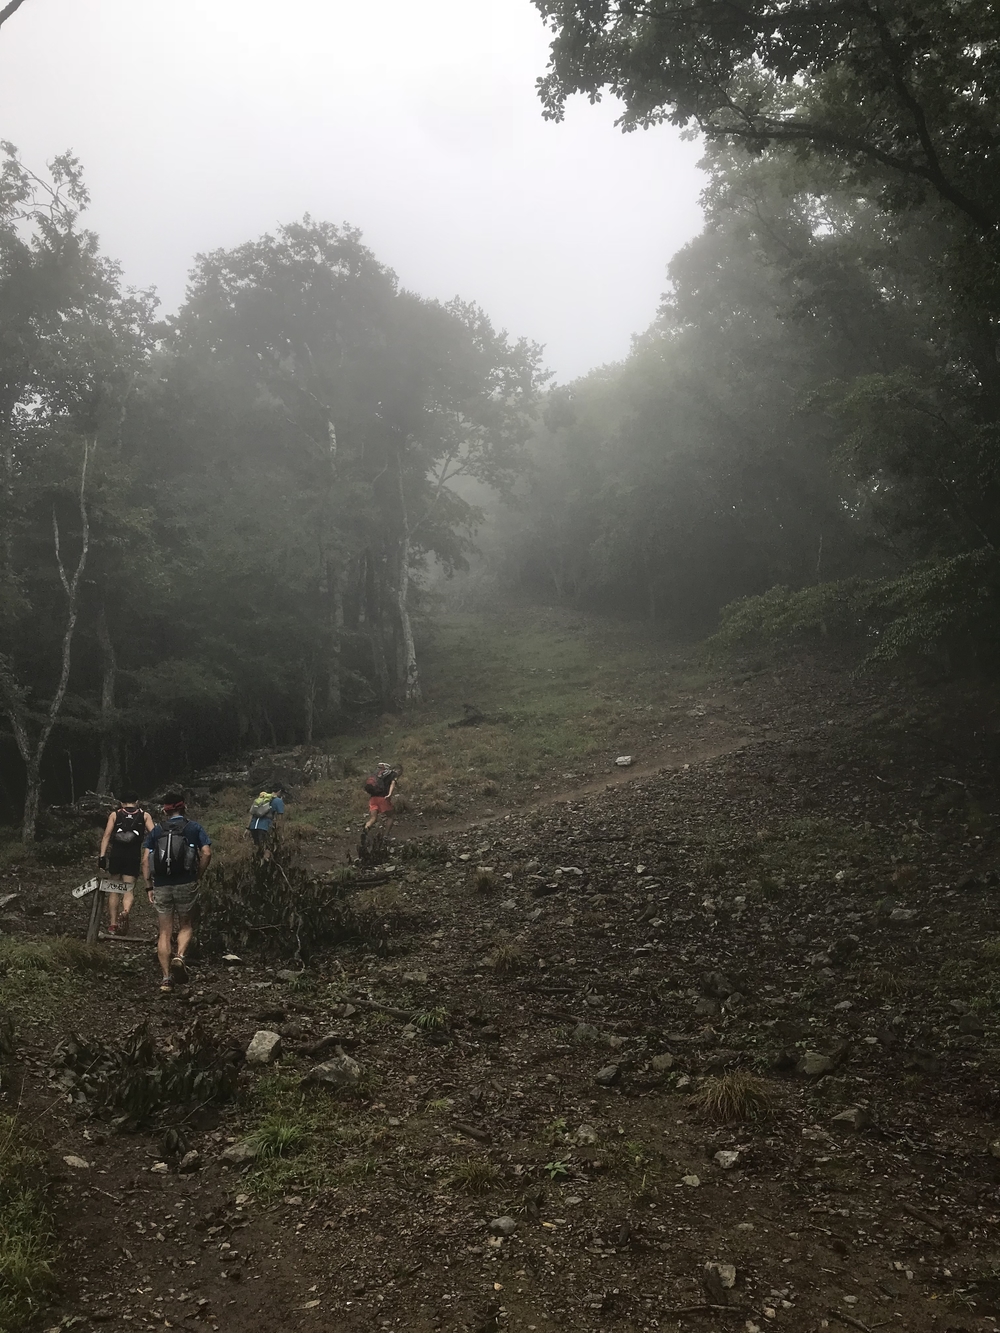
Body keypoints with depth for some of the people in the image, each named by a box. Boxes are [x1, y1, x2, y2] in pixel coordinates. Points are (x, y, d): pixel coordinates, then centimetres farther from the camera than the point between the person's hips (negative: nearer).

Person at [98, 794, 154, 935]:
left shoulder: (114, 814, 11)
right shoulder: (145, 815, 10)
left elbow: (107, 835, 0)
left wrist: (102, 856, -3)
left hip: (116, 855, 1)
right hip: (134, 856, -1)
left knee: (114, 889, 14)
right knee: (128, 889, 4)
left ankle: (112, 924, 14)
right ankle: (125, 912, -25)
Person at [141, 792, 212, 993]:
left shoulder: (155, 830, 9)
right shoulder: (194, 828, 4)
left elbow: (145, 860, 1)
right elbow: (206, 853, -8)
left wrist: (149, 886, 4)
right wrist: (199, 876, 3)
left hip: (161, 886, 2)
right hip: (186, 884, -2)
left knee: (165, 932, 9)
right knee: (186, 926, 14)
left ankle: (166, 977, 6)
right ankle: (179, 956, -14)